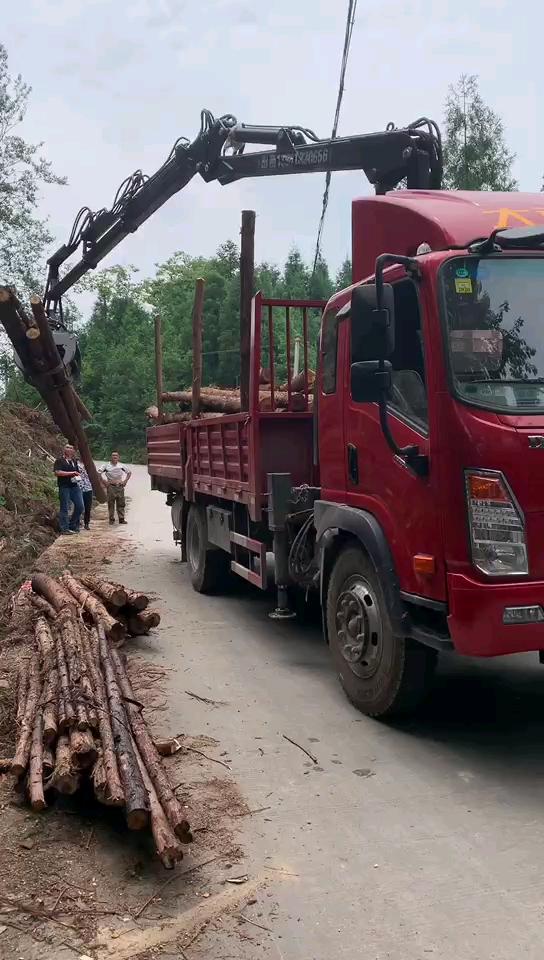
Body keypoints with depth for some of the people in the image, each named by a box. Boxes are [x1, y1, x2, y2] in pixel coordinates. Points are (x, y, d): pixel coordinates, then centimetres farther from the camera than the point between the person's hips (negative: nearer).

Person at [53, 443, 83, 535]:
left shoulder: (74, 461, 18)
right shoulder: (59, 460, -2)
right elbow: (57, 472, -15)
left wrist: (77, 476, 8)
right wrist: (70, 473, -15)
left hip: (75, 486, 6)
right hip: (64, 487, -6)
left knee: (80, 506, 4)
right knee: (65, 508, -3)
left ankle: (72, 525, 18)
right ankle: (65, 528, 3)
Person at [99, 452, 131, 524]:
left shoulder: (121, 466, 7)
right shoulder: (106, 466, 1)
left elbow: (129, 473, 17)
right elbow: (99, 473, -1)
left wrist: (125, 481, 6)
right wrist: (103, 481, -7)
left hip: (120, 486, 2)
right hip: (111, 486, -2)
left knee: (121, 503, 1)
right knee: (111, 503, -1)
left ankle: (121, 519, 5)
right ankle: (111, 519, 6)